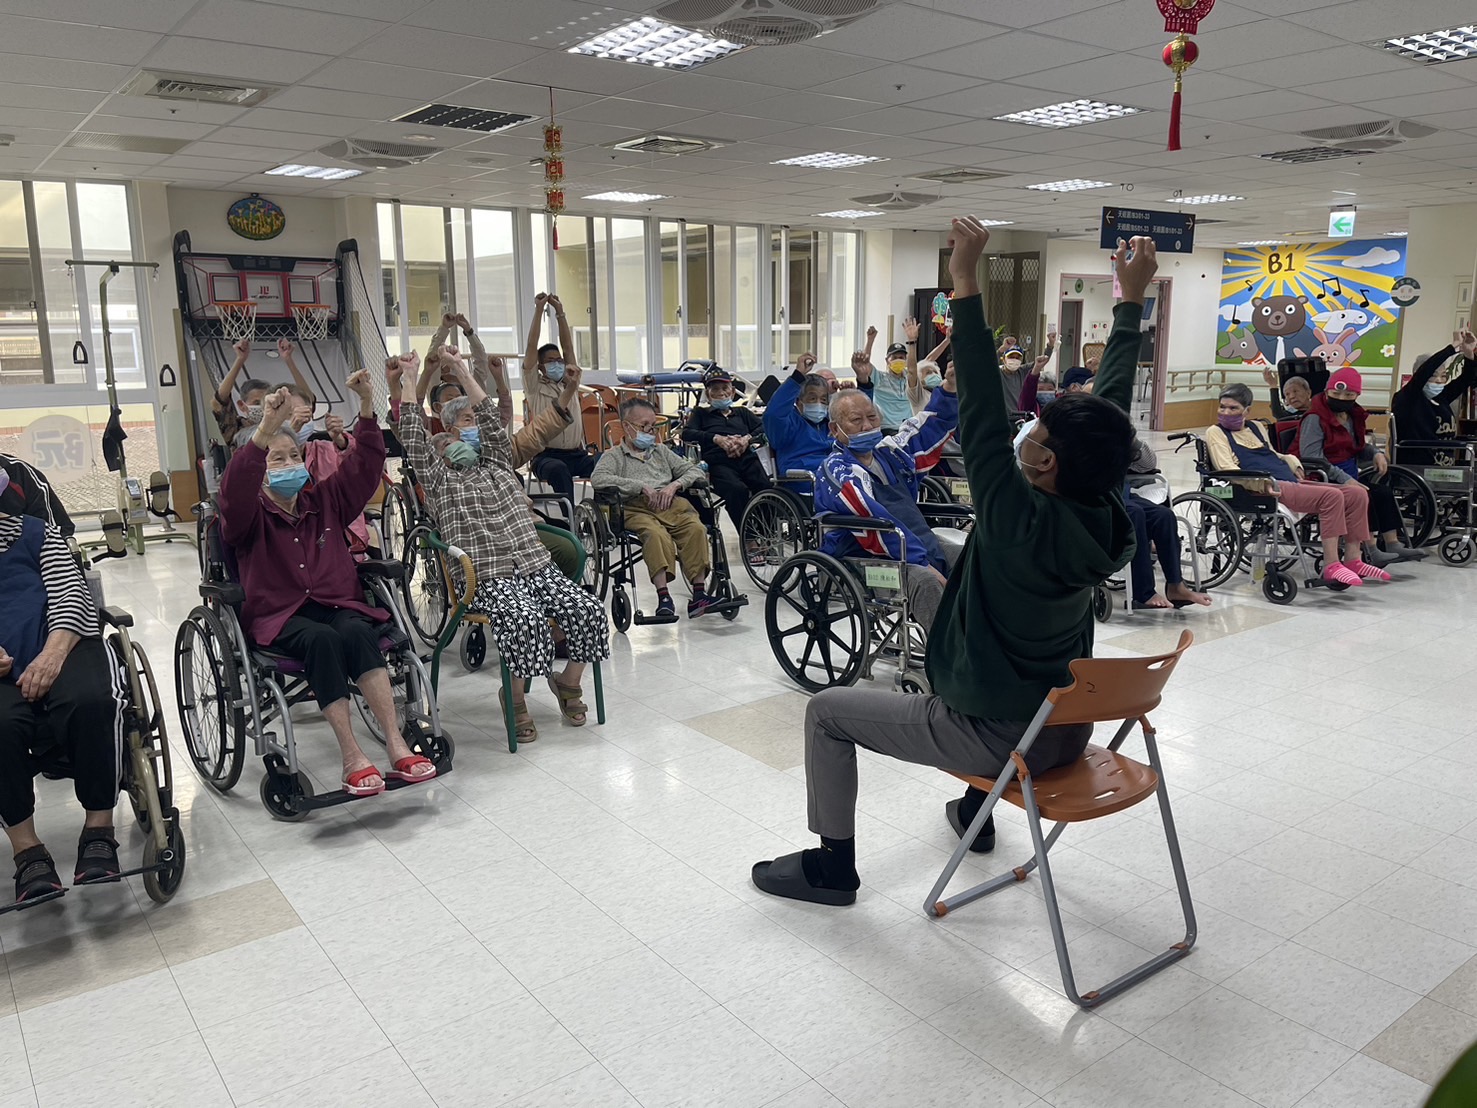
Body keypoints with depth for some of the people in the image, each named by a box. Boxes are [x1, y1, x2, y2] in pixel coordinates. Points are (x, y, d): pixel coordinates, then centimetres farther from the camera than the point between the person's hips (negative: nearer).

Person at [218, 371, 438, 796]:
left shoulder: (324, 500, 18)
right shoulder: (249, 516, 6)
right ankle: (351, 757, -38)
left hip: (337, 604, 3)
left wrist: (367, 405, -7)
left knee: (357, 633, -33)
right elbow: (234, 489, -17)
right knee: (322, 639, -36)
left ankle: (397, 746, -40)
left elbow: (363, 466, 7)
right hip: (279, 616, -2)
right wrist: (266, 429, -32)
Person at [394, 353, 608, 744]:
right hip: (490, 576, -4)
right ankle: (514, 697, -5)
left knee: (588, 611, -18)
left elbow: (491, 421, 18)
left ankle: (568, 682, 9)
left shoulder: (499, 468, 26)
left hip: (538, 565, 4)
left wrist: (461, 370, 19)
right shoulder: (440, 481, 16)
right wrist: (407, 380, 7)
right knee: (525, 621, -33)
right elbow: (413, 438, 6)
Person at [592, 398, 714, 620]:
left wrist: (674, 485, 2)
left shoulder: (662, 452, 32)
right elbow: (598, 479, -5)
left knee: (696, 528, -28)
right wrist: (641, 487, -11)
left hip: (671, 504, 4)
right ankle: (663, 595, -43)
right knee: (655, 533, -37)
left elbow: (696, 471, 25)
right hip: (636, 508, -3)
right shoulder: (613, 456, 18)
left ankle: (699, 593, -31)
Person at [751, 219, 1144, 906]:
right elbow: (1112, 402, 1)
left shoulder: (1023, 524, -28)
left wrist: (966, 285, -30)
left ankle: (832, 866, 19)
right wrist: (1132, 300, 9)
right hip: (1067, 732, 8)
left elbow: (983, 418, -30)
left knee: (827, 712, 5)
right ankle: (977, 810, 51)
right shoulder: (1103, 515, -9)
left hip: (998, 738, -8)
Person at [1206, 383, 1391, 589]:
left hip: (1292, 481, 8)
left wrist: (1292, 462, 10)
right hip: (1271, 488, -8)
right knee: (1331, 495, -26)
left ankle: (1352, 560, 1)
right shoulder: (1216, 432, 3)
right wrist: (1260, 482, -26)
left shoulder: (1256, 427, 26)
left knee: (1357, 494, -3)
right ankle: (1331, 566, -25)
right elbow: (1226, 468, -11)